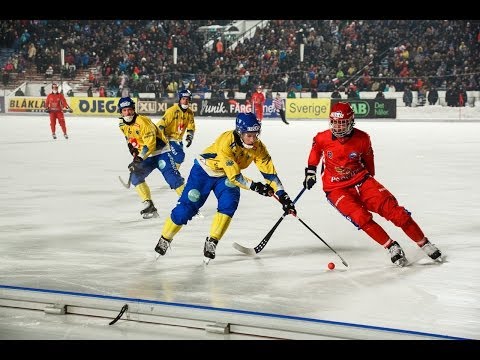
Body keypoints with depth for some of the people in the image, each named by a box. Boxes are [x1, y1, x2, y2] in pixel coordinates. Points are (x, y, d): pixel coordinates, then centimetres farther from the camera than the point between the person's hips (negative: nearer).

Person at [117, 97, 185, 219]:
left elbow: (150, 143, -30)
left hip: (160, 151, -7)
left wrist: (139, 159, -33)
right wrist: (134, 153, 7)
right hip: (146, 155, 7)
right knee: (135, 176, -9)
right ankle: (149, 206, -5)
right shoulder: (122, 125, 1)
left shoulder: (143, 121, -24)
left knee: (172, 178, -17)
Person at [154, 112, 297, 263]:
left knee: (229, 203, -22)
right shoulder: (226, 141, -36)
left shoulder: (258, 147, -20)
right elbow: (234, 175, -35)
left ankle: (211, 242, -9)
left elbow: (269, 172, -20)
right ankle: (165, 239, 14)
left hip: (226, 176, 4)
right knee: (187, 207, -6)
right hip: (204, 170, -4)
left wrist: (283, 196, -26)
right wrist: (254, 186, -36)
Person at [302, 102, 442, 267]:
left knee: (391, 208, -14)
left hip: (361, 181, 1)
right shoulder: (322, 138, -9)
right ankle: (392, 247, -15)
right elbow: (315, 150, 15)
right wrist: (311, 171, 13)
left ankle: (424, 244, -4)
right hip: (336, 189, -1)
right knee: (361, 217, -27)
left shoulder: (362, 139, -8)